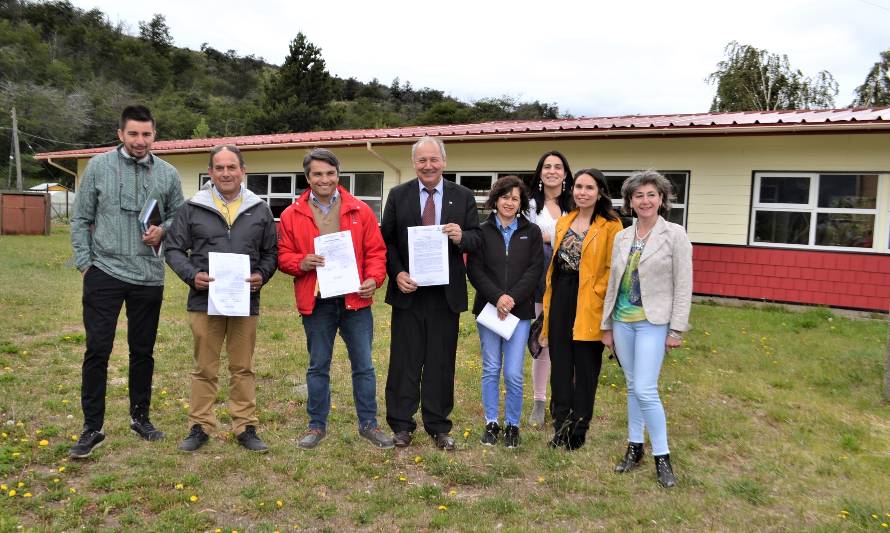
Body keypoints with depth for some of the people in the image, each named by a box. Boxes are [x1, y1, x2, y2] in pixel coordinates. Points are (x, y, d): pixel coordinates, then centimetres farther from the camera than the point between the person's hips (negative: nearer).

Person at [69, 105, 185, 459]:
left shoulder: (168, 174, 4)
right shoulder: (99, 166, 1)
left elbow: (178, 215, 12)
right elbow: (81, 219, 4)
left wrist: (162, 231, -8)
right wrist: (84, 262, -2)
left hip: (149, 277, 2)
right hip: (105, 273, -1)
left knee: (143, 350, 12)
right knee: (97, 349, -1)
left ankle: (140, 416, 28)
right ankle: (92, 427, 11)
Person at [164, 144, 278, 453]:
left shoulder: (259, 210, 7)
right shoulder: (193, 208, 3)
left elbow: (271, 251, 12)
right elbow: (174, 249, 5)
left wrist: (262, 275, -7)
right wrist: (192, 275, -11)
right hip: (205, 301, -1)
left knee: (243, 368, 9)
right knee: (205, 368, 9)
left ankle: (246, 427, 20)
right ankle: (200, 427, 22)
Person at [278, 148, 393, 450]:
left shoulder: (360, 211, 3)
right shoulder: (292, 215, 3)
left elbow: (376, 250, 3)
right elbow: (283, 256, 6)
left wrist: (373, 278, -13)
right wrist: (300, 263, -15)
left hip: (356, 300, 0)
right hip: (316, 301, 0)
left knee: (363, 365, 7)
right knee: (318, 366, 12)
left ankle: (368, 424, 22)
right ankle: (317, 425, 27)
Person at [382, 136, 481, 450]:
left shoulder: (463, 197, 4)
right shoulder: (398, 195, 4)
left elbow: (476, 238, 3)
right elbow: (387, 240, 3)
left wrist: (462, 237, -19)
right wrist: (396, 273, -11)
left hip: (446, 293, 1)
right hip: (408, 290, 0)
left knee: (441, 362, 9)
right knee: (404, 360, 7)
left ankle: (438, 426, 22)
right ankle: (401, 425, 20)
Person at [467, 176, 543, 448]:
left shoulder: (532, 232, 5)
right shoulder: (482, 231, 3)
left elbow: (535, 270, -2)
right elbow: (474, 270, -2)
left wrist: (512, 298, -13)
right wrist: (497, 297, -14)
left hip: (520, 311, 0)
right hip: (488, 308, 0)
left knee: (513, 373, -1)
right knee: (491, 369, 8)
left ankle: (513, 425, 17)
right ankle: (491, 423, 22)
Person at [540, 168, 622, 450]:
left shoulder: (610, 226, -7)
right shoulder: (563, 222, 11)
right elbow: (554, 262, 13)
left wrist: (596, 295, -17)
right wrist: (549, 302, 9)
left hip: (588, 303, -5)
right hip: (561, 298, 5)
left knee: (585, 366, 7)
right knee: (560, 362, 10)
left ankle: (578, 427, 22)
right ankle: (561, 423, 22)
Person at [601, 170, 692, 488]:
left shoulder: (675, 235, -5)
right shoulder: (621, 237, 8)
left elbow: (683, 286, -6)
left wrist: (677, 330, -10)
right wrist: (607, 325, 12)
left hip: (653, 322, -5)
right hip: (622, 320, 5)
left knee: (645, 390, -10)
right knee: (632, 387, 13)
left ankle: (662, 457, 6)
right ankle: (634, 448, 26)